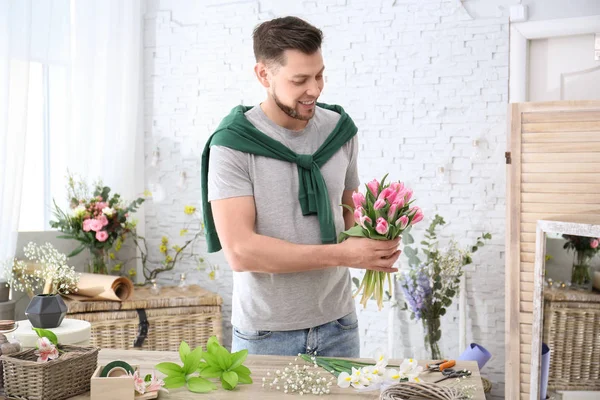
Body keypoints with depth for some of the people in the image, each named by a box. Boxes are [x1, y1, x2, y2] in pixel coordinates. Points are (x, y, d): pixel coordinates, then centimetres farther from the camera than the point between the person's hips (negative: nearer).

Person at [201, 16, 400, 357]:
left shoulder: (340, 131, 1)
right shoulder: (232, 146, -13)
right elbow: (240, 251, -20)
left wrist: (374, 244, -9)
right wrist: (341, 254, -23)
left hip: (338, 325, 4)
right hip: (266, 334, -4)